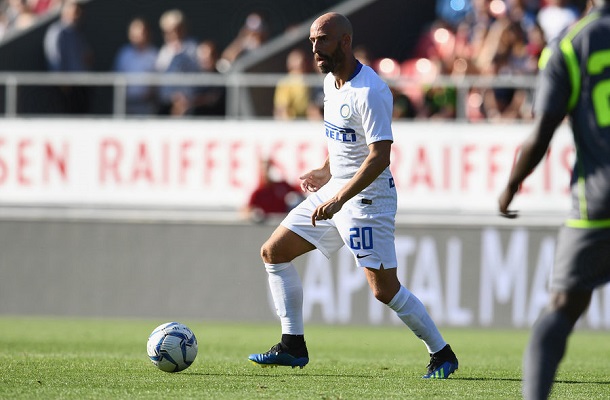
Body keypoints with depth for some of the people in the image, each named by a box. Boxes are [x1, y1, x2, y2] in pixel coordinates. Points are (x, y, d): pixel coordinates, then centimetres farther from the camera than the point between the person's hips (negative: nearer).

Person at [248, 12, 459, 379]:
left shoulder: (370, 92, -22)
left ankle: (442, 355, 4)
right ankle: (293, 347, 13)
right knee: (274, 253, 9)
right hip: (336, 189, 10)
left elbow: (380, 157, -27)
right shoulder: (331, 82, 7)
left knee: (385, 289, -11)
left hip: (367, 198, -10)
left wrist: (339, 198, -31)